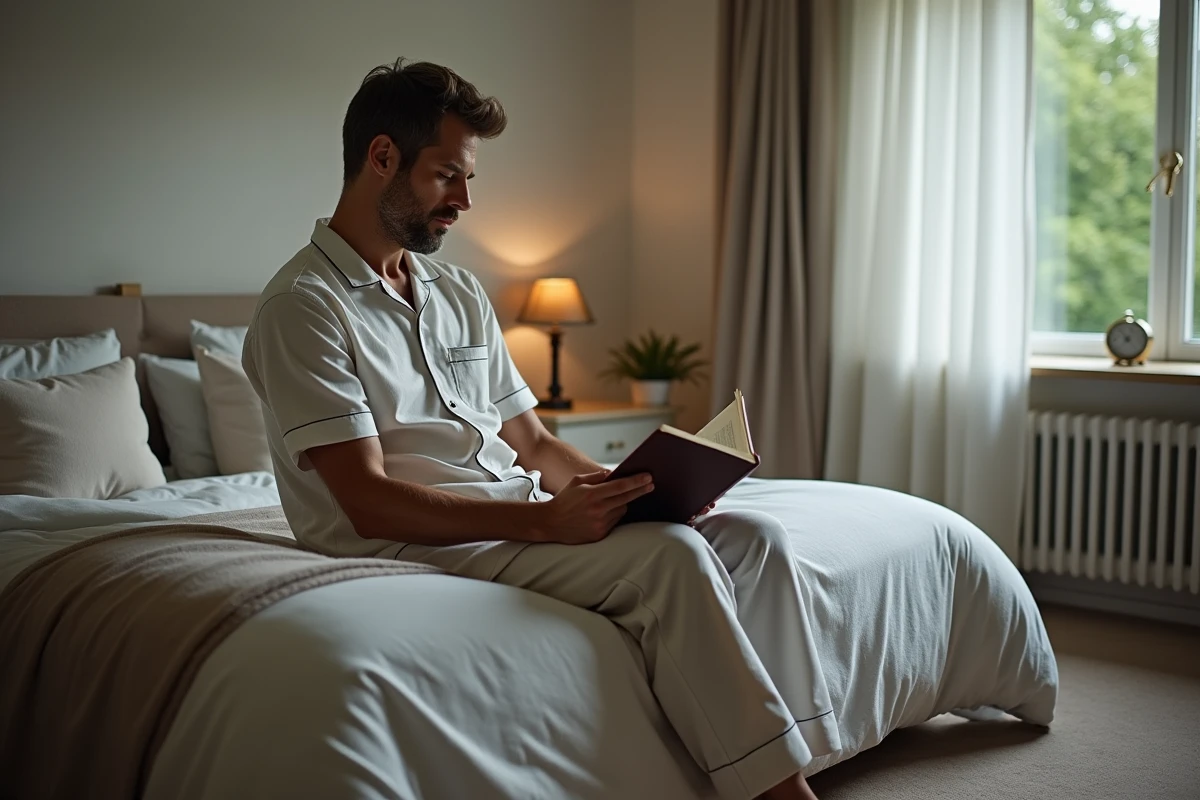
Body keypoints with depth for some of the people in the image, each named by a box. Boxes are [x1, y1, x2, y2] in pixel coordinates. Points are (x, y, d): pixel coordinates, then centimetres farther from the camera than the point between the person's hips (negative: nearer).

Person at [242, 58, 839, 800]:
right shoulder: (302, 307, -8)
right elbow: (370, 504, -16)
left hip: (527, 519, 8)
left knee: (756, 535, -10)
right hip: (417, 544, -7)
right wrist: (544, 519, -25)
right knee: (669, 556, -27)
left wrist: (628, 487, -4)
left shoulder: (461, 294, 17)